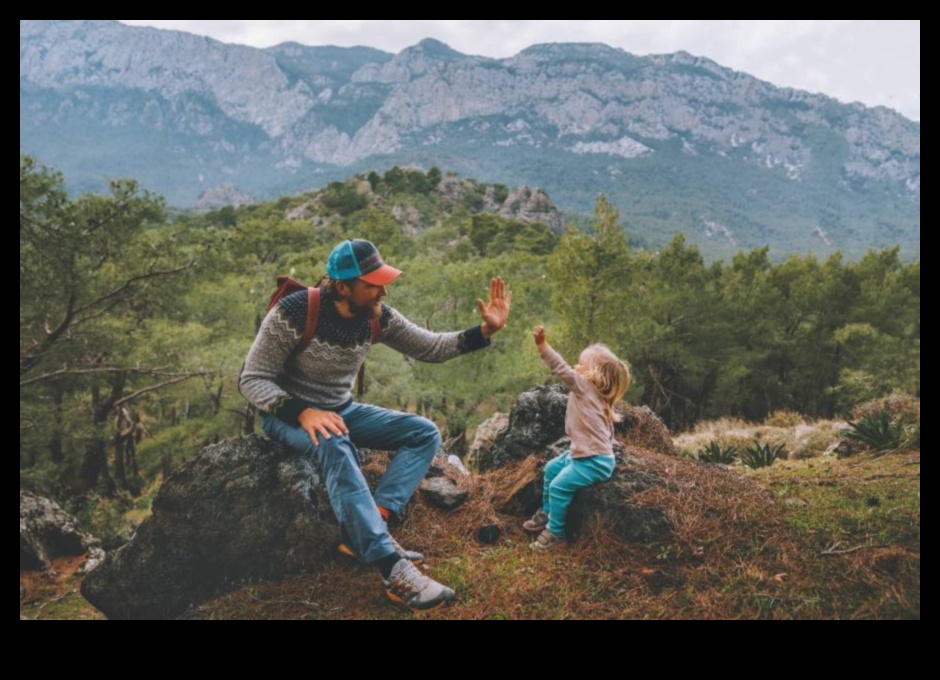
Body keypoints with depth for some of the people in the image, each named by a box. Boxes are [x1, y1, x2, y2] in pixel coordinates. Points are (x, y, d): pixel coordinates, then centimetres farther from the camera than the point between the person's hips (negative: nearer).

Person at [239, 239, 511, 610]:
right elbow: (251, 380, -20)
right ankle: (393, 568, -41)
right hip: (288, 414, -6)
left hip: (342, 410, 6)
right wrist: (303, 412, -36)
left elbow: (431, 347, 0)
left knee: (425, 432, -8)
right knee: (334, 444, -40)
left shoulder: (378, 316, -8)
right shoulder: (292, 313, -23)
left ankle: (367, 531, -24)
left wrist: (484, 331, -14)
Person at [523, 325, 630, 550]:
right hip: (583, 453, 11)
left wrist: (542, 345, -32)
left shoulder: (585, 387, -16)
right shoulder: (589, 392, 11)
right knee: (551, 468, 19)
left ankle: (555, 533, 0)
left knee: (559, 486, -14)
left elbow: (562, 369, -28)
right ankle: (546, 513, 32)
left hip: (594, 461, -11)